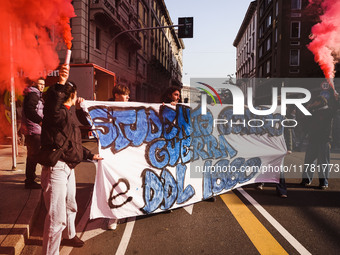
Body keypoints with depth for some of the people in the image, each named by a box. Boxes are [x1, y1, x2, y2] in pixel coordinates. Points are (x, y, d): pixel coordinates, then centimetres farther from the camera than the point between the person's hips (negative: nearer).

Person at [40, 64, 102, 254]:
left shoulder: (70, 113, 17)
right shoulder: (56, 110, -11)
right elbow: (52, 101, -39)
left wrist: (90, 155, 28)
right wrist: (61, 83, -53)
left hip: (69, 167, 10)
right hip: (56, 167, -10)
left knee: (70, 206, 28)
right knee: (57, 216, -8)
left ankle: (70, 236, 52)